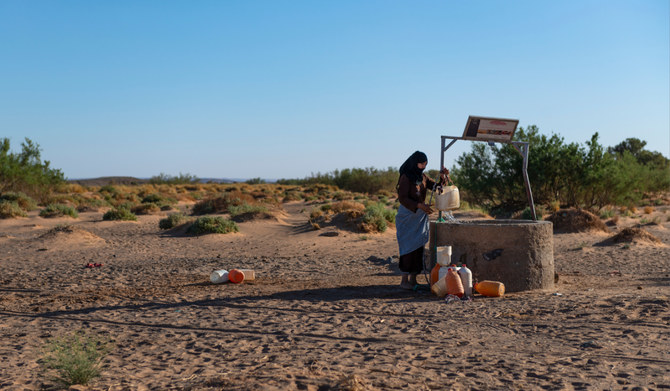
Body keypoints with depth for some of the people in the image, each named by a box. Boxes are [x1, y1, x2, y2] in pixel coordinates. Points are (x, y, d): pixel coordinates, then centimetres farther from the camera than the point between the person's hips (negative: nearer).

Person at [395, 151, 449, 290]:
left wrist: (443, 177, -11)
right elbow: (402, 198, -17)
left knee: (418, 247, 6)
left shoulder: (422, 177, 10)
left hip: (421, 216, 7)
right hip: (408, 215, -7)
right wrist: (420, 205, -26)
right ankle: (404, 279, 2)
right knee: (409, 247, -6)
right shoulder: (406, 177, -12)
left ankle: (413, 279, 11)